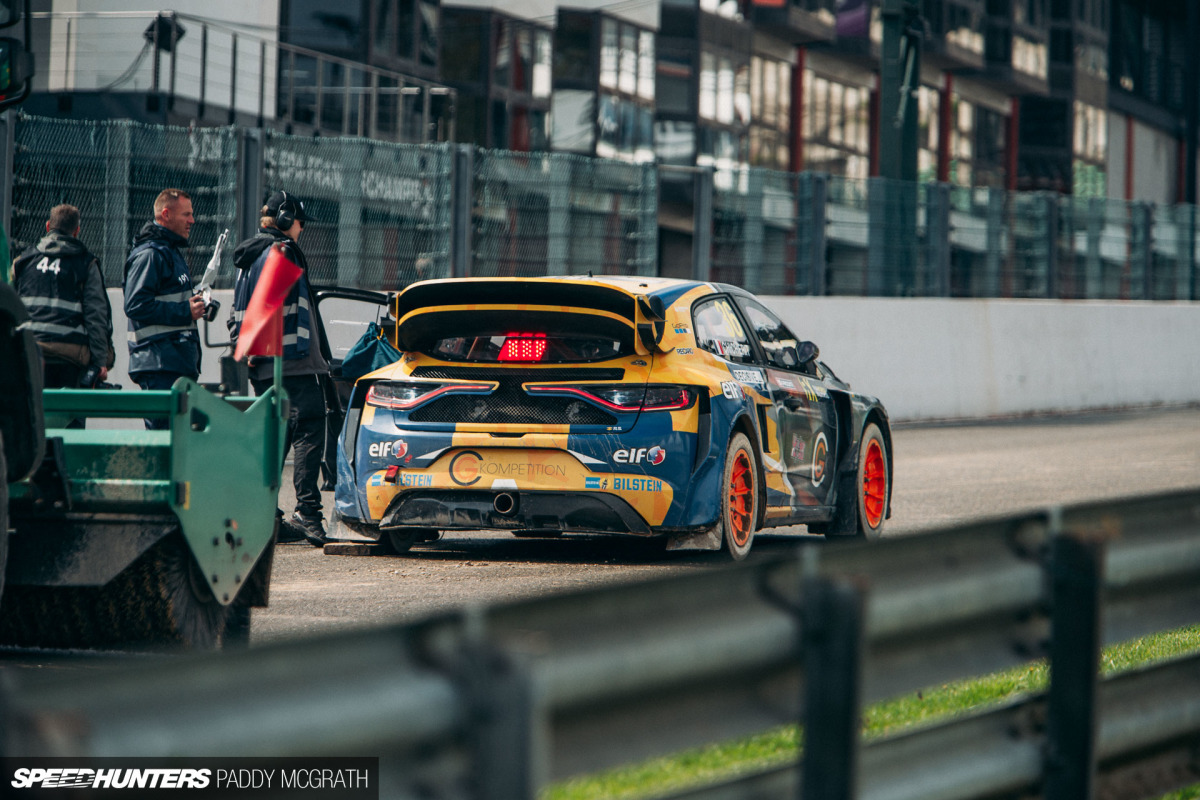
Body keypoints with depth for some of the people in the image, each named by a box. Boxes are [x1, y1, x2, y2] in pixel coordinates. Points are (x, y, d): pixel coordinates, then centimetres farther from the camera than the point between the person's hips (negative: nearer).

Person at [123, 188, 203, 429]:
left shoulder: (172, 252, 23)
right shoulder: (149, 255, -11)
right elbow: (136, 305, -21)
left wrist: (196, 303, 14)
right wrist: (185, 311, -18)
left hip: (179, 363, 10)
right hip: (160, 364, -10)